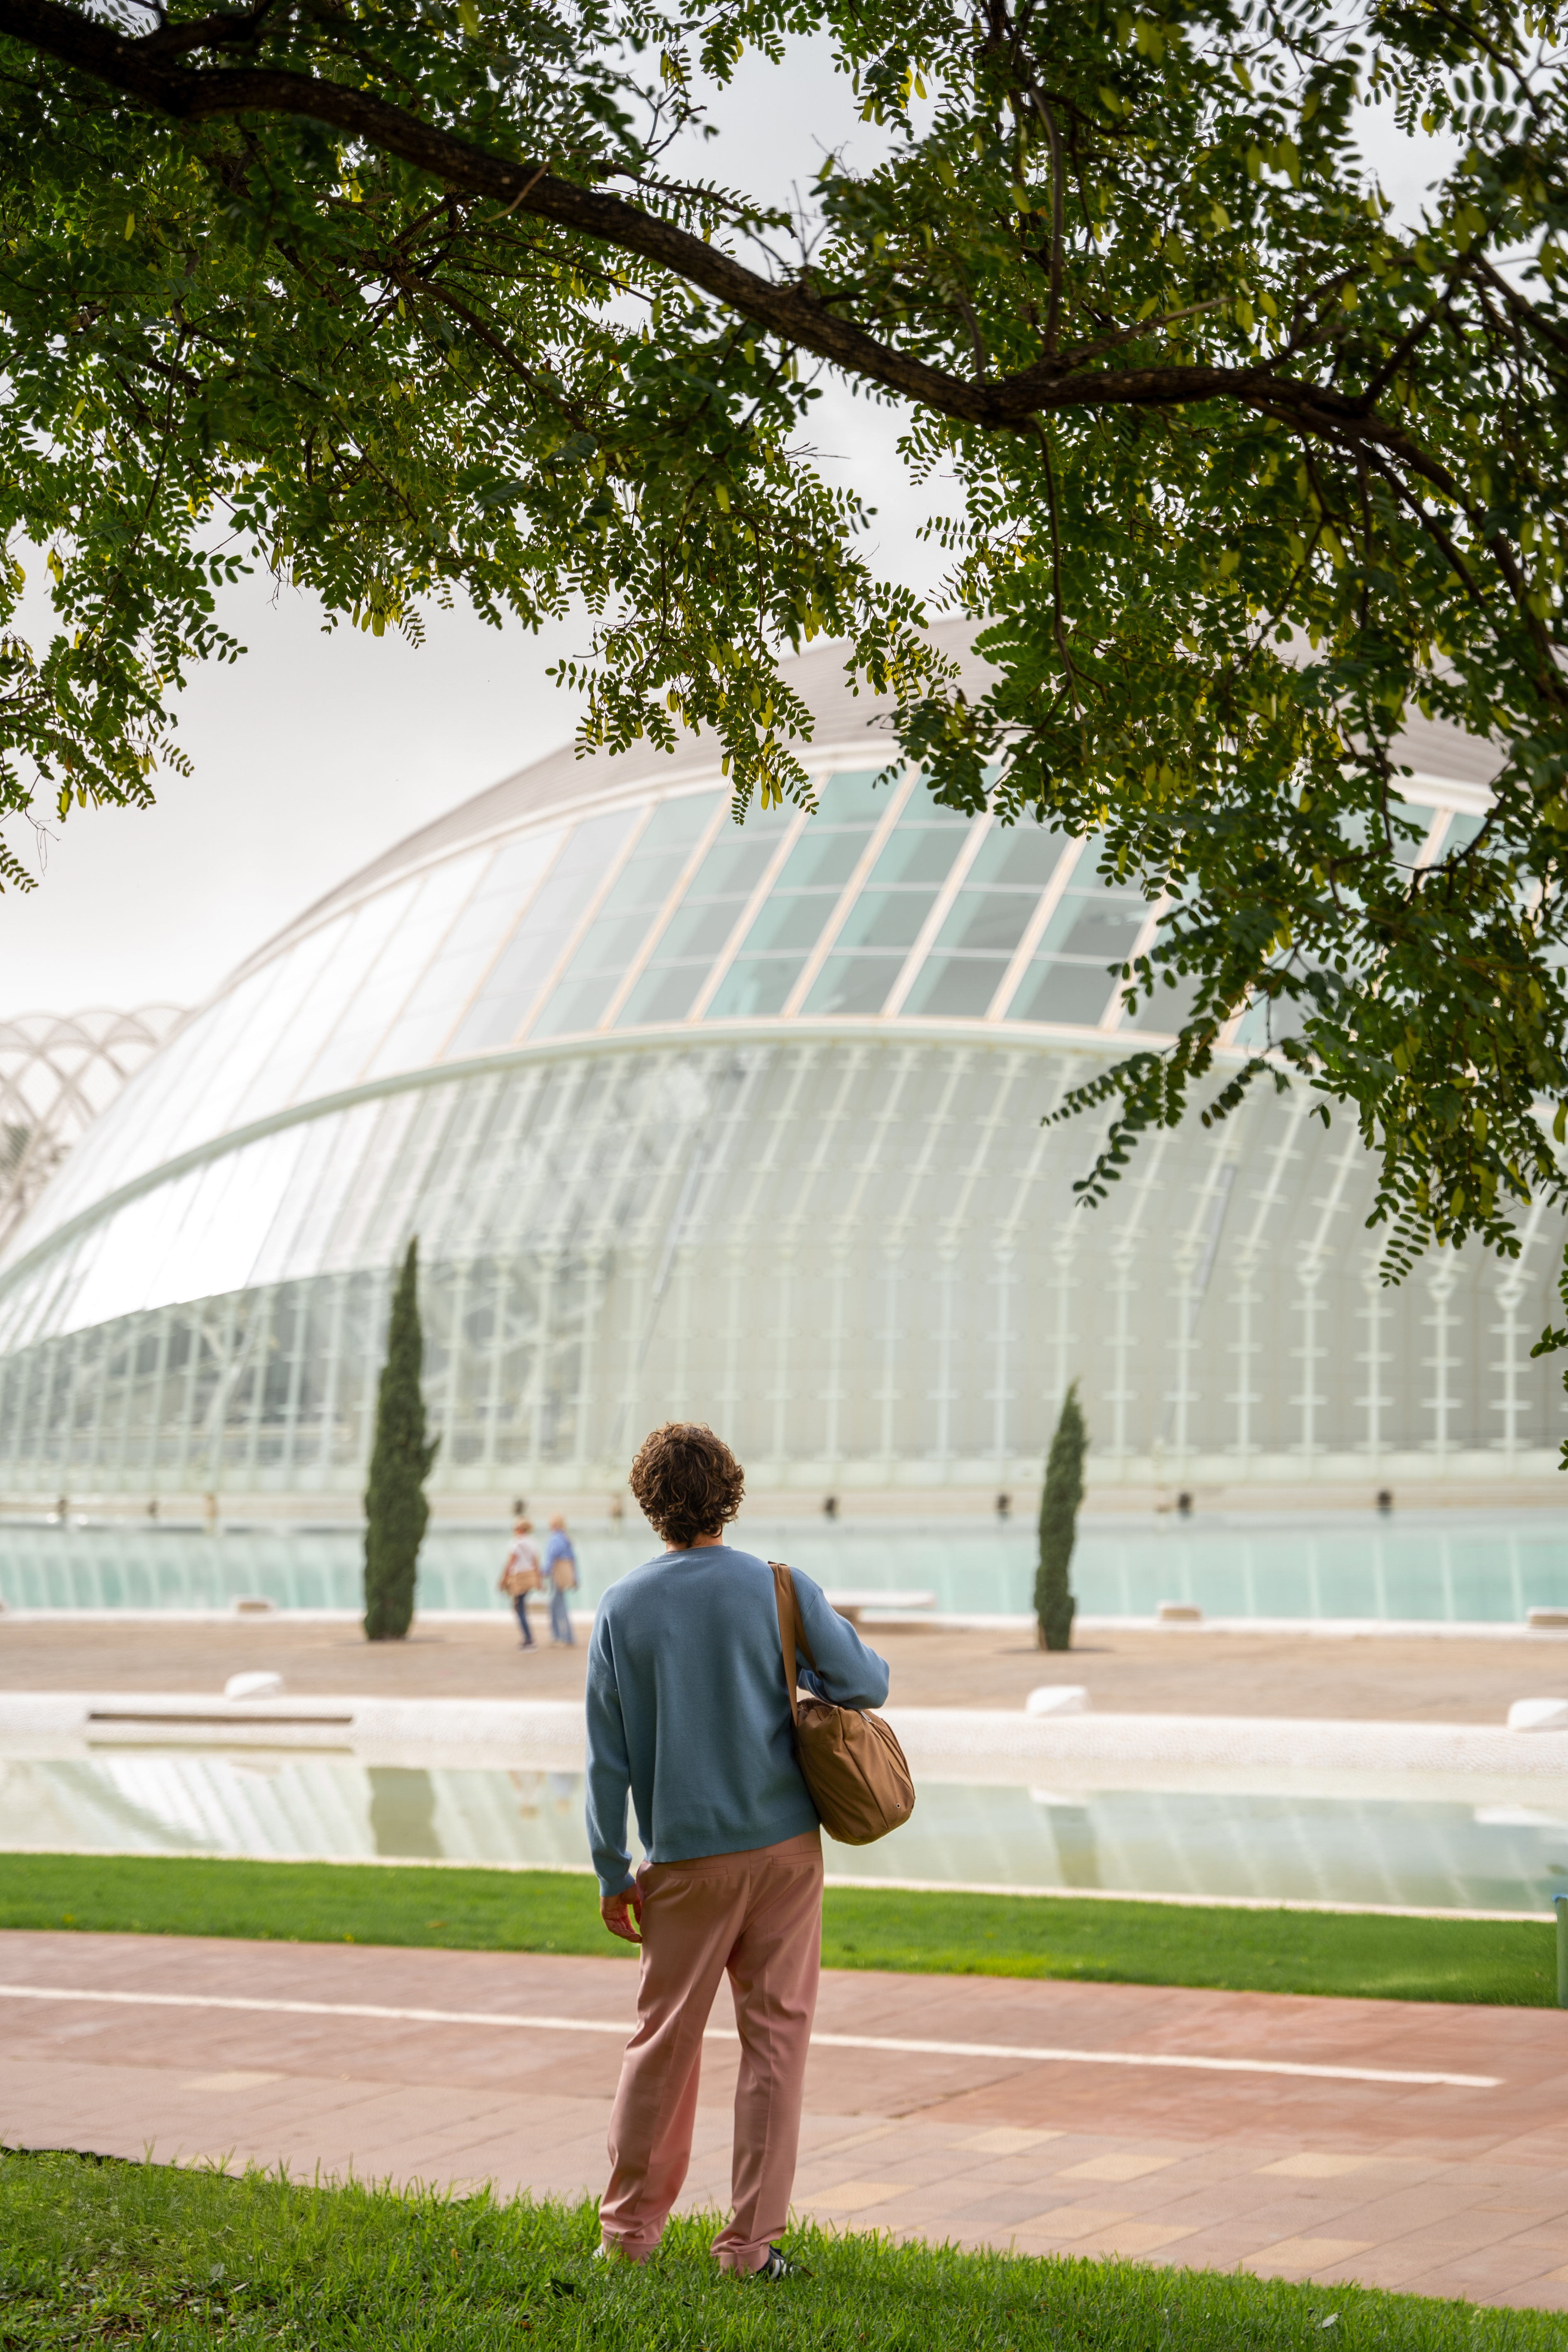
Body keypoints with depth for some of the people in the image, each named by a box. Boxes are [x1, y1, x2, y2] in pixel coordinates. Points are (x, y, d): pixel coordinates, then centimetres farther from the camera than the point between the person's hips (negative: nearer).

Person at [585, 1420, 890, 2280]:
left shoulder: (622, 1610, -1)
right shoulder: (780, 1589, -5)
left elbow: (608, 1755, 0)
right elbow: (867, 1684, -5)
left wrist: (612, 1872, 6)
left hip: (684, 1855, 1)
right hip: (782, 1843, -1)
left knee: (664, 2036, 12)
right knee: (775, 2033, 5)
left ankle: (630, 2225, 19)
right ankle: (752, 2241, 5)